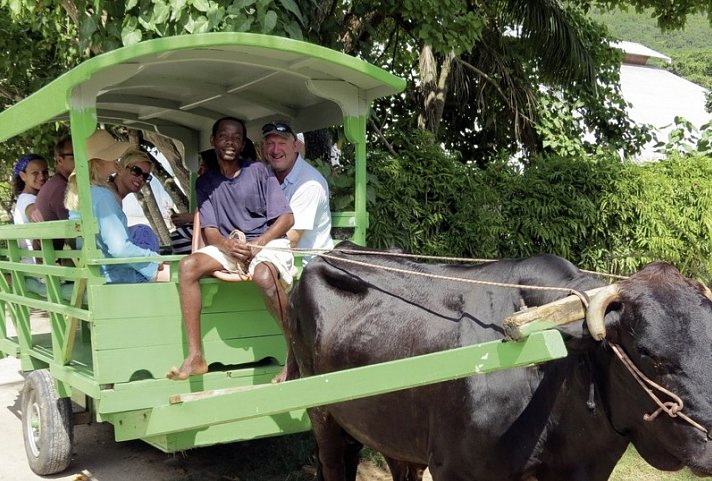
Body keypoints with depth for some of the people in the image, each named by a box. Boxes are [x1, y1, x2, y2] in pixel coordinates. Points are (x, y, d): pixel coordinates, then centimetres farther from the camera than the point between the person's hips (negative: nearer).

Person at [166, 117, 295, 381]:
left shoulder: (259, 171, 1)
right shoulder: (205, 182, 11)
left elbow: (286, 218, -4)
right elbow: (209, 231, 4)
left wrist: (256, 246, -16)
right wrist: (227, 245, -20)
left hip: (267, 241, -4)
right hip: (227, 246, 4)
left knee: (263, 275, -37)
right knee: (188, 265, -23)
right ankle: (195, 356, -23)